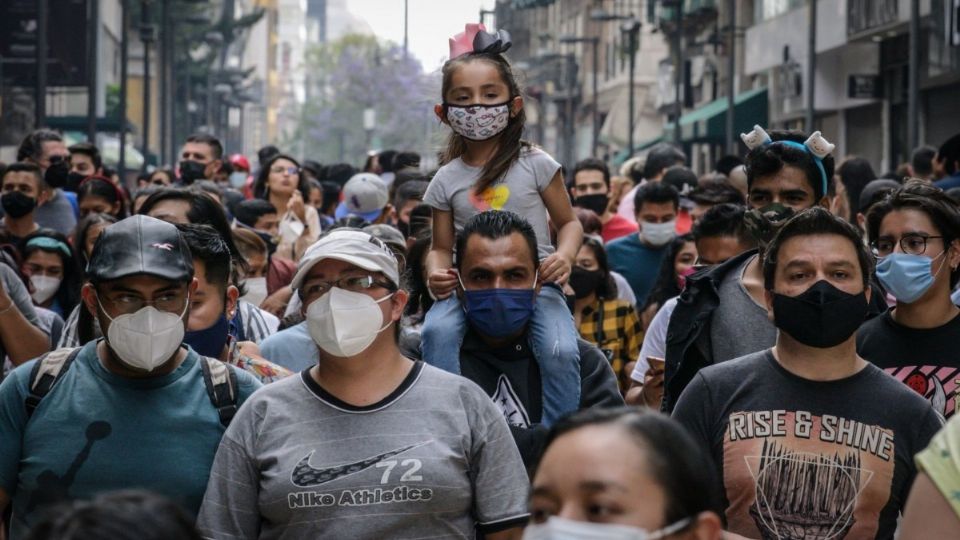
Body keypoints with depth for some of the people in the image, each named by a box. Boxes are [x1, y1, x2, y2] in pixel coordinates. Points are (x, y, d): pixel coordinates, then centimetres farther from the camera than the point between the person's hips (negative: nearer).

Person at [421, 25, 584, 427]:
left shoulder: (535, 165, 2)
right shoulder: (447, 180, 7)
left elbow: (568, 222, 9)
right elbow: (441, 246, 15)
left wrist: (564, 255, -13)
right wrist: (437, 272, -9)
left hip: (536, 283, -2)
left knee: (560, 350, -28)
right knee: (437, 330, -29)